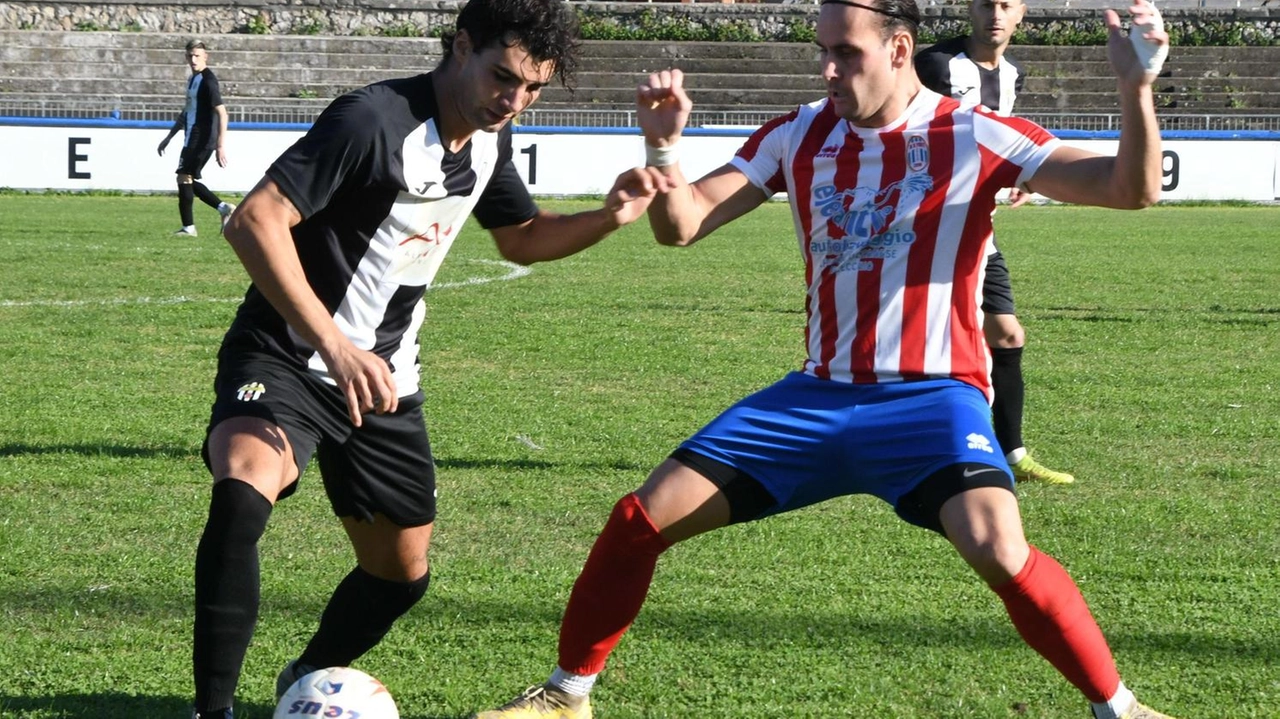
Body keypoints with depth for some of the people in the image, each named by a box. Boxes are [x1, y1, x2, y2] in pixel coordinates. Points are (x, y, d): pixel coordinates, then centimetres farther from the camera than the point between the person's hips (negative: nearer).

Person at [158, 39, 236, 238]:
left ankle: (188, 227, -2)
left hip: (201, 140, -10)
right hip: (192, 138, 10)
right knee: (188, 180, 12)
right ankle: (223, 208, 14)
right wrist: (168, 137, 28)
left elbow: (221, 112, -21)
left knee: (184, 177, -7)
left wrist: (221, 145, -28)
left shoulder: (208, 80, -14)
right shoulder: (193, 79, 16)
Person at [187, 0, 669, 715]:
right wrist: (334, 347, -34)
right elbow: (256, 220, -28)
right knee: (244, 488, -37)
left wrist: (607, 218, 0)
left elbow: (522, 236, 21)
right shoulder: (376, 120, -23)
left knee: (402, 572, 16)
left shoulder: (490, 140, 3)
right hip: (288, 356, -8)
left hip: (385, 375, 8)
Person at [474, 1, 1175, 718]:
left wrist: (1136, 89, -28)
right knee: (641, 519, -2)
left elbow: (1131, 189, -11)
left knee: (998, 549, -32)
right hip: (818, 395, 5)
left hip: (931, 395, -4)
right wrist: (664, 143, -15)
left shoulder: (974, 137, -7)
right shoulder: (800, 135, 5)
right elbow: (681, 226, 4)